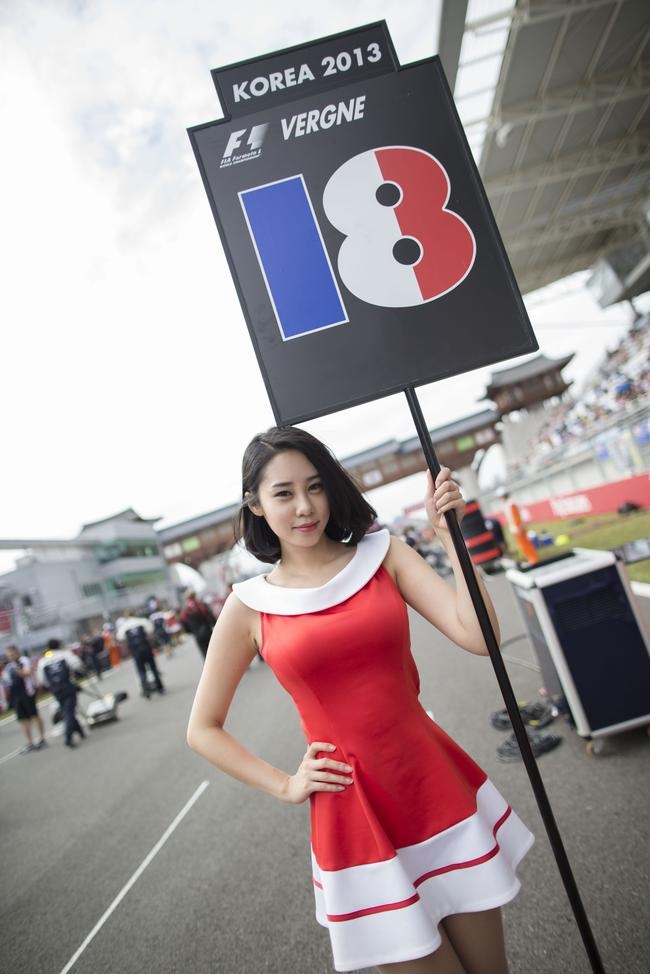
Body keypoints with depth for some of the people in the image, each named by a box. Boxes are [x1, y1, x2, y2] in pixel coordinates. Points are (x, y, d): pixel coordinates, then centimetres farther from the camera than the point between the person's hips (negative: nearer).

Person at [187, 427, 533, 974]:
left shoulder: (383, 554, -1)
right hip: (354, 817, -2)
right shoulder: (250, 607, -4)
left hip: (440, 789, 2)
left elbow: (477, 636, -13)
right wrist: (286, 786, 1)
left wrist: (450, 535, -16)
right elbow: (203, 730, 6)